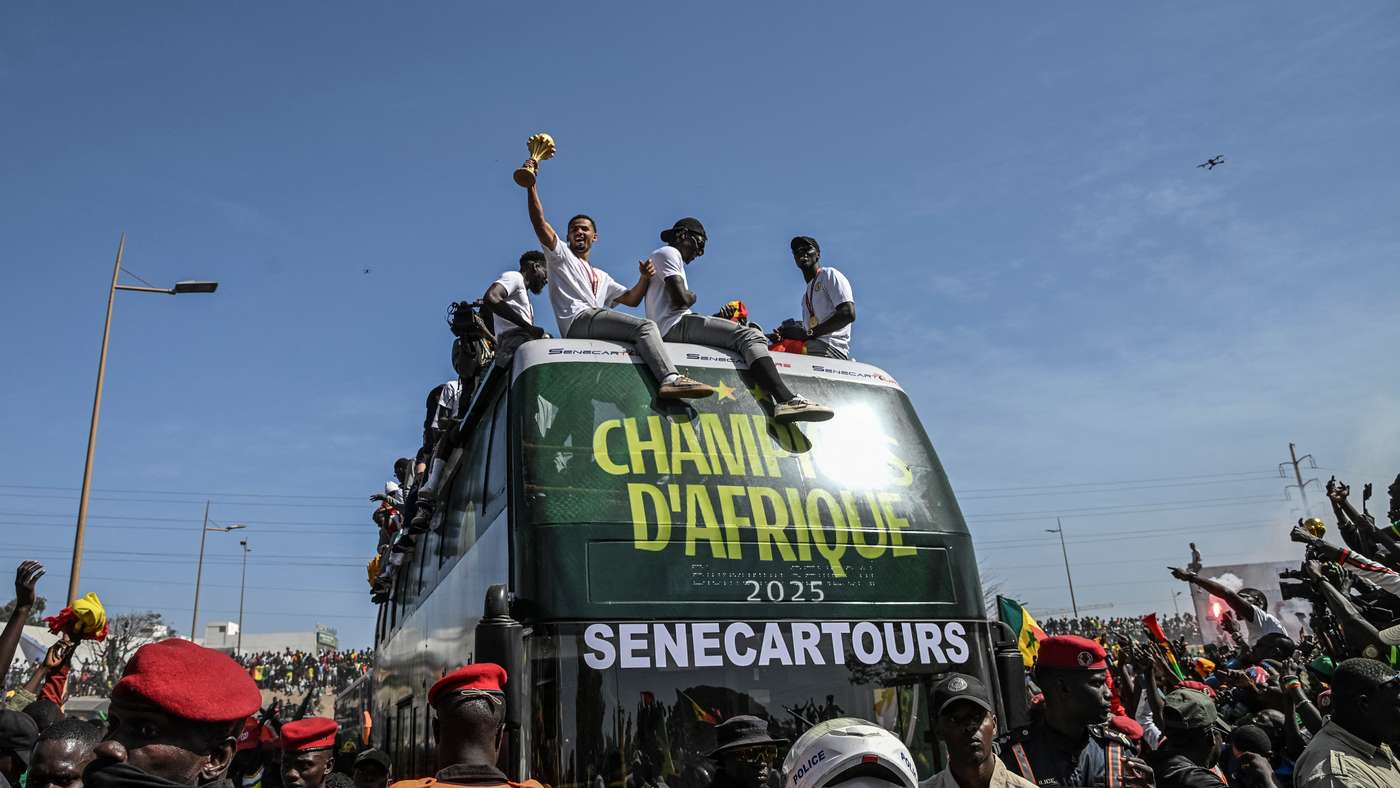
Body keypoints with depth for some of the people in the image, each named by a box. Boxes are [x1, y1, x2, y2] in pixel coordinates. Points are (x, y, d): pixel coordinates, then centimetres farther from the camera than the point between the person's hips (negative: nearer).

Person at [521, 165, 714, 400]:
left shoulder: (601, 277, 36)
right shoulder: (560, 254, 21)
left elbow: (631, 299, 28)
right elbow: (539, 223, 6)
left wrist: (644, 278, 9)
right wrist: (531, 186, -3)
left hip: (598, 324, 7)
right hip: (577, 320, -7)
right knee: (646, 326, -25)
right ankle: (670, 379, -44)